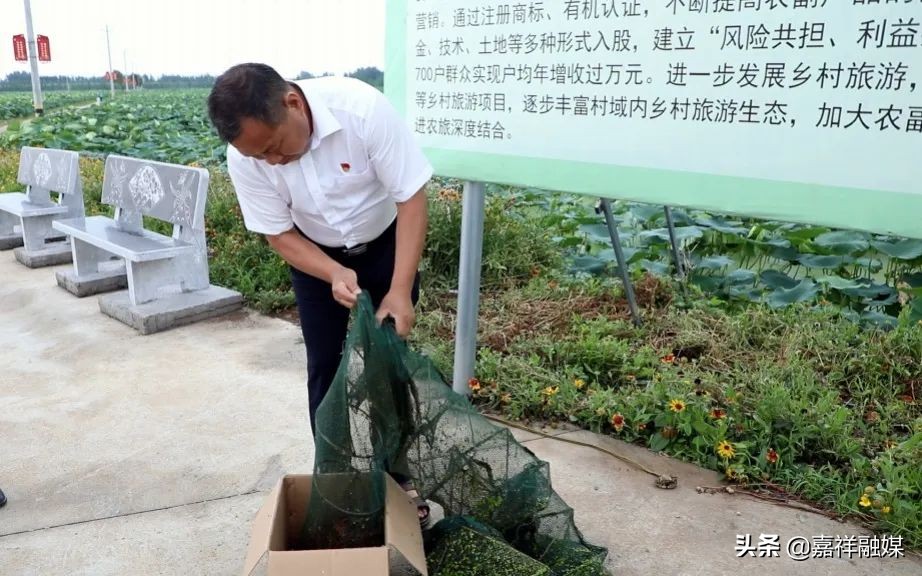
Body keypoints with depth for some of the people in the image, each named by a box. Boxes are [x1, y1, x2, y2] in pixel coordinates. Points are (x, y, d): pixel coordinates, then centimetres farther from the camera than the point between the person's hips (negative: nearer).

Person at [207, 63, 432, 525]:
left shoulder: (362, 108, -35)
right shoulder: (245, 157, -25)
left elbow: (412, 198, -28)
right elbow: (279, 233, -13)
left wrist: (400, 290, -33)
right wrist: (335, 275, -31)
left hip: (385, 242, -1)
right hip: (315, 254, 2)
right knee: (325, 366, 3)